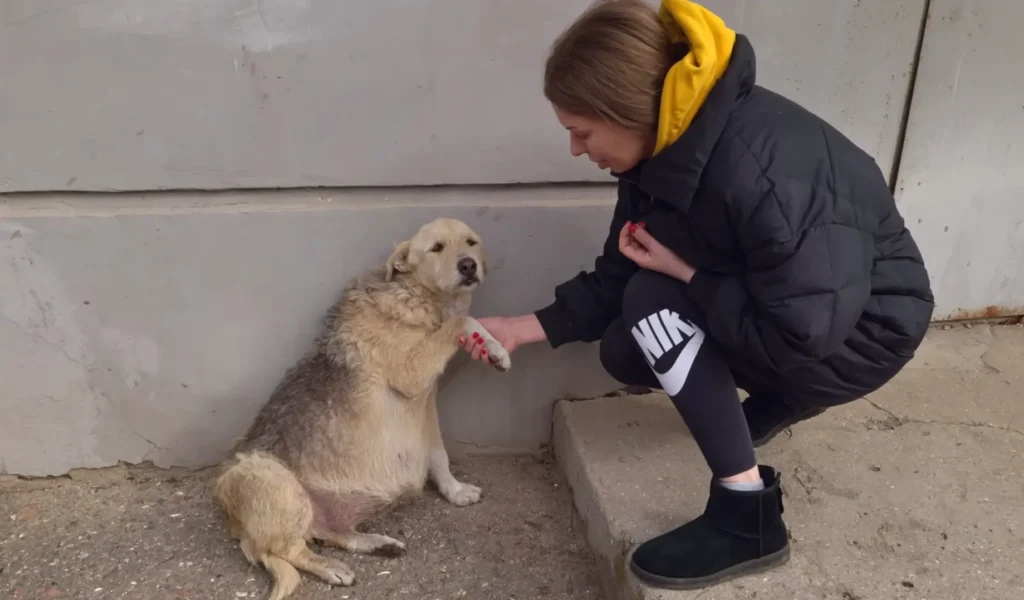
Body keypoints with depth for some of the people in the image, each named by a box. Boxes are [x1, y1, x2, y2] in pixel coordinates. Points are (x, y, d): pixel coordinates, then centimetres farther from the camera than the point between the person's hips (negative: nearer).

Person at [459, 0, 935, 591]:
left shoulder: (765, 170, -36)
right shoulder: (668, 146, -9)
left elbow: (799, 334, -31)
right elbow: (616, 277, 0)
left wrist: (682, 271, -23)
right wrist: (524, 328, -5)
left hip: (863, 327, -8)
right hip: (782, 309, 8)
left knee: (655, 303, -25)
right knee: (625, 354, 0)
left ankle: (748, 518, -17)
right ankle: (780, 398, 20)